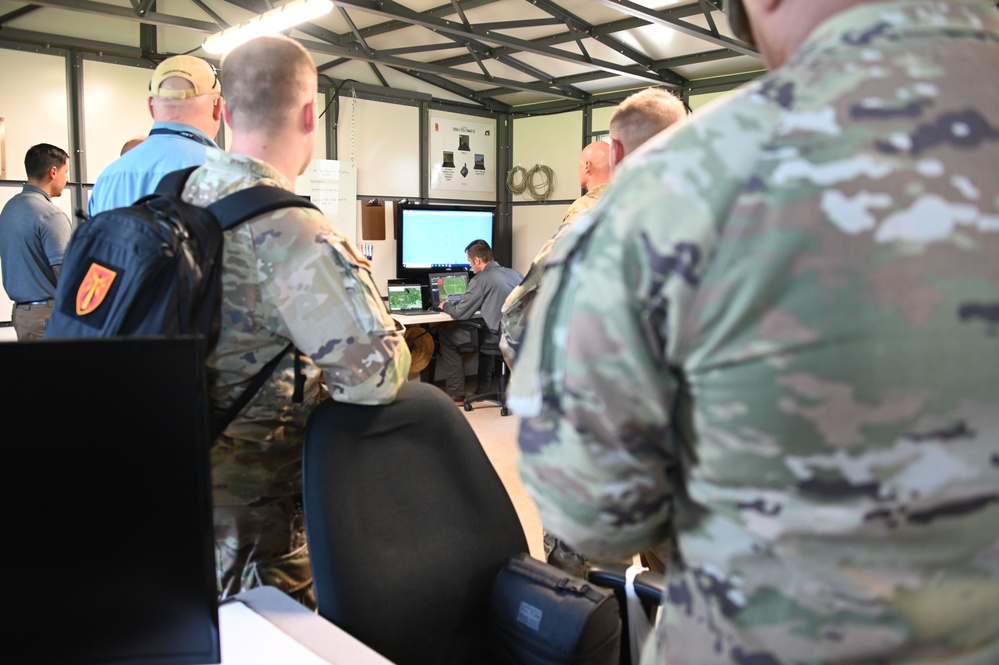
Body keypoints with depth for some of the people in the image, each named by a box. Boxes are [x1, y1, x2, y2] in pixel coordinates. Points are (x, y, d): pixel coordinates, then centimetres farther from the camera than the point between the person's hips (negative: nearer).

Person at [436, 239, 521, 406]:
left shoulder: (481, 279, -10)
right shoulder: (516, 274, 10)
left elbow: (460, 313, -9)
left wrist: (445, 305, 13)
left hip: (498, 337, -7)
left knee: (445, 335, 12)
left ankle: (456, 395, 14)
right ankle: (483, 389, 38)